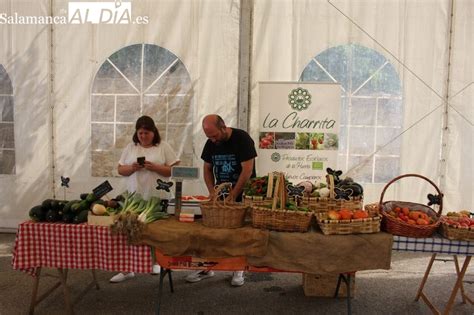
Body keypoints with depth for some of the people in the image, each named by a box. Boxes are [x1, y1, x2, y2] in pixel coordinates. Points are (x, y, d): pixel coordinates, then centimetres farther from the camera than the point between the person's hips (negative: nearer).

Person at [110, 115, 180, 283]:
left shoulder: (163, 147, -1)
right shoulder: (130, 147, 8)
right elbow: (120, 170, 9)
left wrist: (155, 167, -18)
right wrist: (132, 168, -12)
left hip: (157, 198, -2)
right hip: (134, 198, 2)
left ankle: (156, 262, 28)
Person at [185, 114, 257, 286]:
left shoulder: (242, 139, -17)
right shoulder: (210, 143, 1)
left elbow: (248, 170, -21)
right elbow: (207, 169, 9)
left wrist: (233, 195, -22)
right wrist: (212, 191, -5)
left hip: (242, 195, -5)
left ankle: (239, 269, 18)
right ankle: (207, 267, 18)